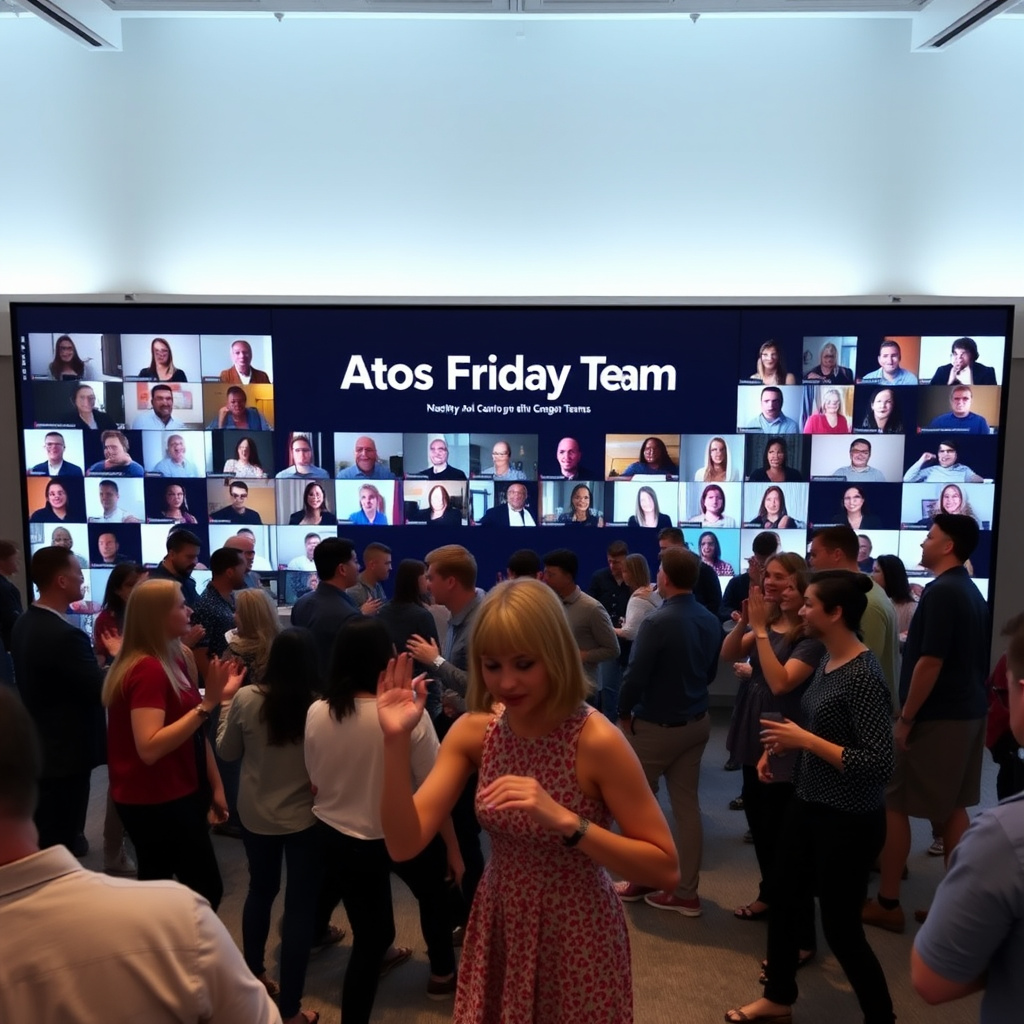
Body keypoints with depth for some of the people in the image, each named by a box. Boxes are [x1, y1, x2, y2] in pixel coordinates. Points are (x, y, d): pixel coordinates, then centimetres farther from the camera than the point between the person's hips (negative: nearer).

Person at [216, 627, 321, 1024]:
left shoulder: (246, 699, -16)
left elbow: (226, 751, 0)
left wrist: (225, 701, 8)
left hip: (255, 815, 3)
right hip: (304, 817, -3)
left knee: (260, 890, 25)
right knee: (300, 905, 8)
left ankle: (254, 974, 43)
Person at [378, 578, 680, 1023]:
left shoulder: (597, 740, -24)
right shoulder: (472, 732, -10)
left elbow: (666, 869, -21)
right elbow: (404, 843, -14)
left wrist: (566, 821, -33)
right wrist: (397, 742, -27)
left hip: (577, 937, -4)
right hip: (498, 929, 4)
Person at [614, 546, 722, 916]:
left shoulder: (657, 622, -24)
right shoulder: (711, 621, -1)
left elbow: (635, 676, -21)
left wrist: (625, 713, -4)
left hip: (655, 727, -6)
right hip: (696, 723, 7)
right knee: (687, 804, 12)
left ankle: (640, 880, 26)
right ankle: (686, 892, 20)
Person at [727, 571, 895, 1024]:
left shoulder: (864, 675, -24)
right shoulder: (827, 660, 2)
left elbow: (880, 764, -26)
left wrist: (805, 740, -24)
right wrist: (783, 745, 1)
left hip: (849, 820, -9)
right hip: (807, 804, 9)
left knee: (840, 927, 8)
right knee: (783, 901, 20)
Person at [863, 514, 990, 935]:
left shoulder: (941, 592, -18)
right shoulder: (972, 592, 12)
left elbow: (930, 662, -23)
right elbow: (970, 659, 16)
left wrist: (905, 718, -17)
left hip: (936, 716, -9)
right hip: (967, 712, 9)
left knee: (893, 804, 0)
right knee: (952, 807, 15)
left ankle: (887, 903, 7)